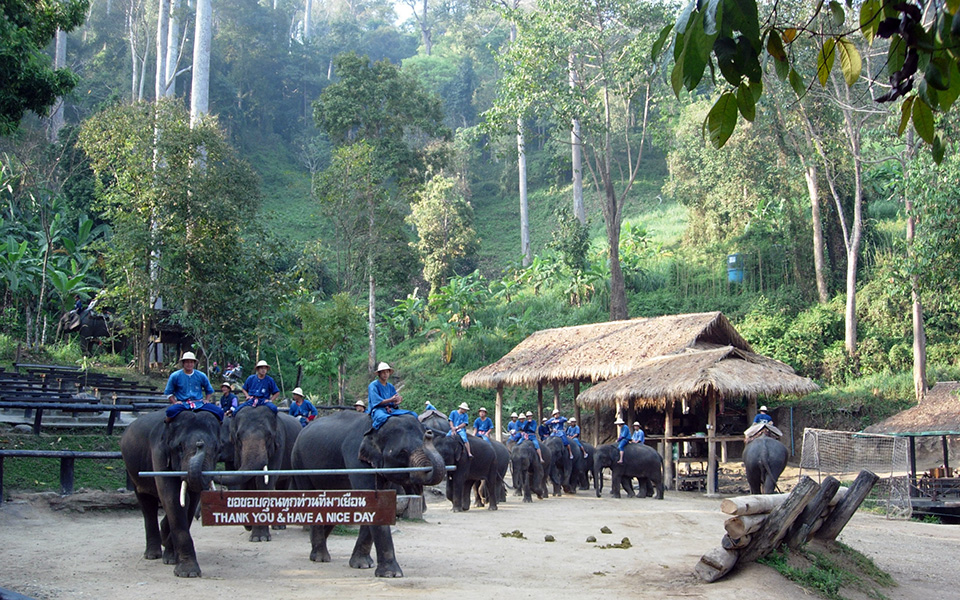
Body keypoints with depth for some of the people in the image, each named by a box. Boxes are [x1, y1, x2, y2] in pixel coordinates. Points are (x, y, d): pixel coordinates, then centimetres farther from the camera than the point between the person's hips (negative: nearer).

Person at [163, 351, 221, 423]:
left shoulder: (201, 376, 10)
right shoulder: (175, 376, 5)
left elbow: (209, 390, 22)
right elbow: (168, 392, 10)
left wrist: (206, 400, 6)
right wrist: (175, 402, -3)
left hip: (199, 403, 2)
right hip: (183, 403, -2)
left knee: (219, 412, -19)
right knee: (171, 410, -36)